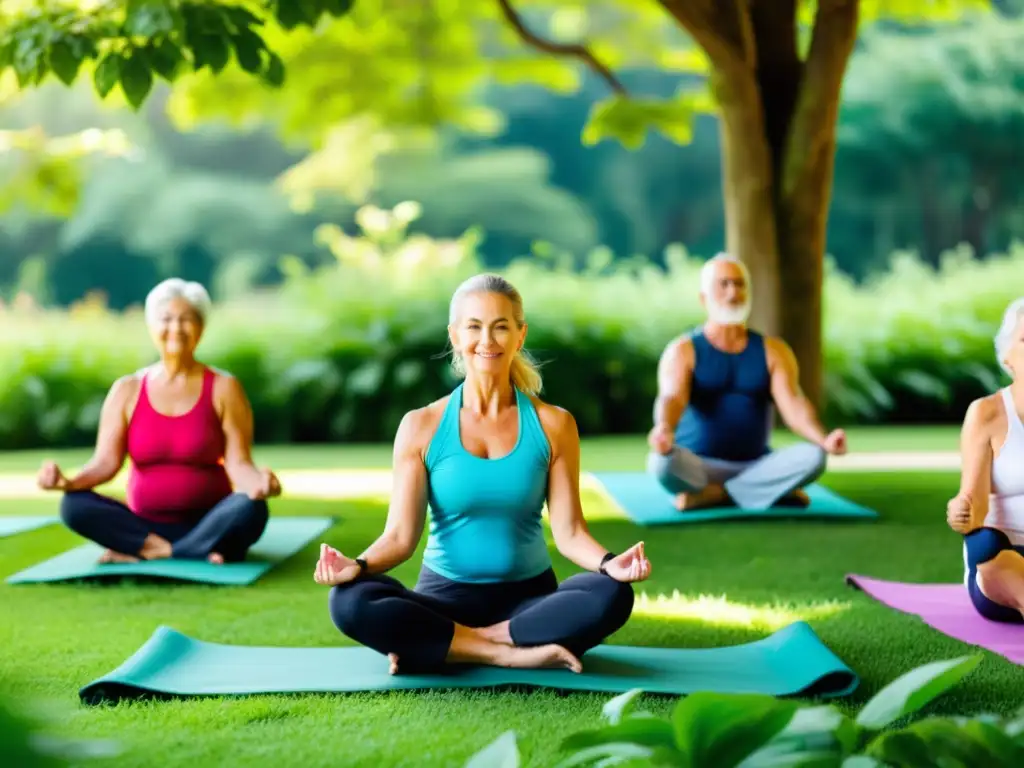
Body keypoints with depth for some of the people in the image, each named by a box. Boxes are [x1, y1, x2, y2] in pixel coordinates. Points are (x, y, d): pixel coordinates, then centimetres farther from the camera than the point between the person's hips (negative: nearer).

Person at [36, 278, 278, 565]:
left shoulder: (224, 388, -2)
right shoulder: (127, 390, 4)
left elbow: (238, 464, -9)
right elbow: (106, 462, -2)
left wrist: (258, 481, -33)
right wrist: (69, 482, -23)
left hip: (209, 525, -2)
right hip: (144, 525, 2)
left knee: (251, 509, -34)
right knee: (74, 505, -24)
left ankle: (141, 553, -24)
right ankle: (200, 553, -25)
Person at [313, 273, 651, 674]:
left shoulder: (553, 425, 2)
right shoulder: (422, 426, 0)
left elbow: (568, 531, -2)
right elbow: (400, 535, -3)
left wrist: (608, 563, -23)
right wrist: (358, 565, -24)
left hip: (528, 598, 1)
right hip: (445, 597, -1)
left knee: (611, 595, -30)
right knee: (351, 602, -30)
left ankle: (439, 647, -23)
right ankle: (513, 653, -26)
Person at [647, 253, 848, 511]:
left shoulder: (773, 351, 5)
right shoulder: (683, 351, -2)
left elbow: (792, 403, -10)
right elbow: (672, 398, -21)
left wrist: (823, 439, -33)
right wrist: (664, 429, -48)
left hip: (756, 467, 3)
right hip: (700, 468, -2)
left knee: (813, 456, -27)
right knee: (662, 461, -36)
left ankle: (714, 495, -21)